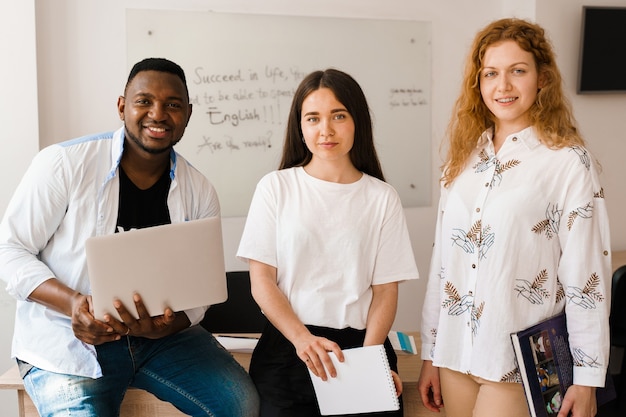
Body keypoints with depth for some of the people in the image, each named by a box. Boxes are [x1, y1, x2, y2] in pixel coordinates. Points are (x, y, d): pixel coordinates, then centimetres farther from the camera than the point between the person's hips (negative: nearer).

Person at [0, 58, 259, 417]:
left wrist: (165, 326, -20)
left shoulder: (200, 192, 1)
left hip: (163, 335, 3)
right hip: (67, 345, -2)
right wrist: (72, 303, -24)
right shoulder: (64, 164, -10)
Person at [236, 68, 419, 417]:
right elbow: (262, 280, -1)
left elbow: (386, 289, 3)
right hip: (288, 346, 0)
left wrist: (368, 358, -12)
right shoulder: (276, 187, 3)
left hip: (361, 344, 1)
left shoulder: (382, 198, 5)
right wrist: (303, 339, -15)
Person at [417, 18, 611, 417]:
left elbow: (587, 275, -9)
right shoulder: (465, 158, 7)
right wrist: (430, 353, 10)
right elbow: (442, 260, 9)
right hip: (455, 353, 5)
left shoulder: (569, 163, -9)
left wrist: (587, 379, -9)